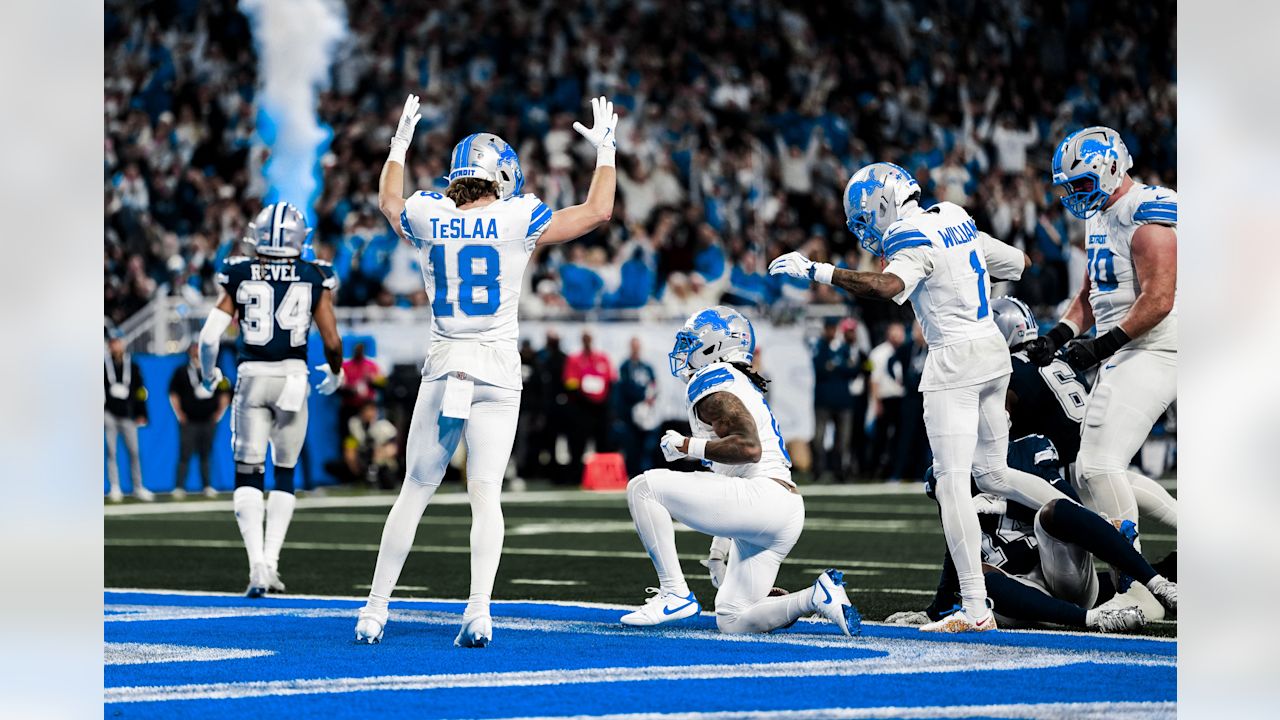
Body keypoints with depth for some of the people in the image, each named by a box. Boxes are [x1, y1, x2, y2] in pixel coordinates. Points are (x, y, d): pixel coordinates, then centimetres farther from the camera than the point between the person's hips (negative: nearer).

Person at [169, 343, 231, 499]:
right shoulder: (182, 372, 2)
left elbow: (224, 394, 16)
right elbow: (173, 395, 5)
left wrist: (219, 413, 7)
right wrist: (180, 415, -1)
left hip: (208, 421, 3)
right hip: (189, 421, -3)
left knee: (206, 456, 6)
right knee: (185, 455, -6)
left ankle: (208, 487, 12)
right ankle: (179, 488, -5)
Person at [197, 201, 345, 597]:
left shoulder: (239, 276, 1)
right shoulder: (313, 279, 1)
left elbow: (209, 336, -2)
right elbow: (332, 342, -1)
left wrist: (208, 374, 17)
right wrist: (334, 374, 20)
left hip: (251, 377, 0)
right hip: (293, 379, 0)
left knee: (248, 475, 6)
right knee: (284, 474, 15)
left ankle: (257, 565, -8)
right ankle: (270, 562, 8)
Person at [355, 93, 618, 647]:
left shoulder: (427, 218, 0)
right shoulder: (516, 221, -7)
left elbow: (388, 200, 25)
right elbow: (598, 212, 2)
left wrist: (401, 141, 38)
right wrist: (605, 148, 15)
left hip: (443, 367, 2)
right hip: (498, 371, -2)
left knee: (415, 491, 10)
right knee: (485, 494, -3)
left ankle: (376, 608, 11)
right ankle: (478, 609, -17)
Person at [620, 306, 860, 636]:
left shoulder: (711, 381, -4)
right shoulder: (742, 386, 28)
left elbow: (749, 448, -20)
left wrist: (688, 446, -8)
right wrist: (718, 548, 32)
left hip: (762, 497, -10)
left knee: (642, 487, -8)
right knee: (732, 622, 13)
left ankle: (675, 594, -12)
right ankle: (816, 597, -1)